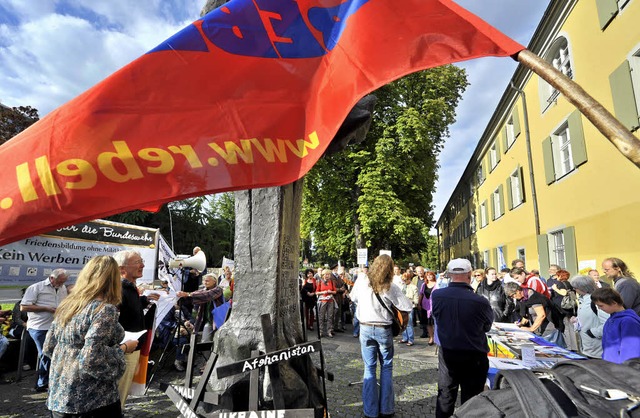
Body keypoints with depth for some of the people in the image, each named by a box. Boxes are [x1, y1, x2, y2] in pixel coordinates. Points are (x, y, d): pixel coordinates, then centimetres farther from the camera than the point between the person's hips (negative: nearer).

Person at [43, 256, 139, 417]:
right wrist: (123, 348, -12)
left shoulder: (66, 305, 4)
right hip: (93, 401, -6)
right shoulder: (105, 309, -19)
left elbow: (48, 348, 11)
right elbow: (91, 358, -26)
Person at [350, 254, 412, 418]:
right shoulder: (390, 287, -13)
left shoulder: (362, 280, -7)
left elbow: (353, 297, 8)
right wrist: (393, 305, 8)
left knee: (369, 368, 10)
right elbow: (408, 307, -10)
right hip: (384, 329, -2)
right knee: (386, 367, 14)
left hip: (365, 328, 2)